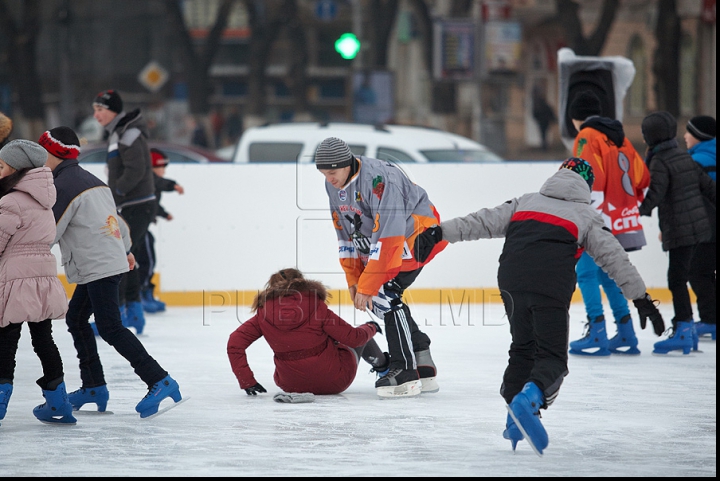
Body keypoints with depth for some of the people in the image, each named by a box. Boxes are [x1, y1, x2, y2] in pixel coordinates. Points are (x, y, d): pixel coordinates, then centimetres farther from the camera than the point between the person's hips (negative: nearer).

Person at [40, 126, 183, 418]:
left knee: (109, 327, -11)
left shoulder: (63, 185, -12)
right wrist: (125, 249, 44)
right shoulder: (91, 180, 17)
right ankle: (94, 388, 16)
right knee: (76, 318, 15)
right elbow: (115, 218, 28)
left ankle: (160, 382, -16)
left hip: (100, 268, -10)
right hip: (113, 260, 10)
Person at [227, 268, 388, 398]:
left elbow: (235, 343, -12)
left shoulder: (265, 311, -9)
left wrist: (246, 381, -7)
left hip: (292, 385, 3)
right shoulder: (315, 306, -17)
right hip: (335, 381, -3)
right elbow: (353, 338, -12)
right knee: (361, 335, 25)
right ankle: (382, 366, 50)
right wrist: (370, 328, 10)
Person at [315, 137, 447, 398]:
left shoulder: (378, 179, -31)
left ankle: (405, 373, -20)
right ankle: (424, 369, 10)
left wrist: (367, 285, -30)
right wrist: (353, 279, 6)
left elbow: (388, 239, -33)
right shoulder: (333, 185, -1)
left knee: (383, 294, -21)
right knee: (375, 298, 4)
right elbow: (346, 234, 10)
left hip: (419, 232, -10)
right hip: (382, 236, 10)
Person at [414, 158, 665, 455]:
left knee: (523, 347, 22)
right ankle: (530, 398, -33)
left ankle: (515, 422, 16)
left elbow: (484, 221, 21)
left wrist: (441, 233, 20)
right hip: (551, 283, -4)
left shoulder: (526, 202, 30)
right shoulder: (586, 215, 22)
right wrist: (641, 299, 17)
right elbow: (614, 257, 16)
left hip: (511, 278, 4)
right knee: (552, 355, -2)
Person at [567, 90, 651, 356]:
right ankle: (626, 336, 14)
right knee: (607, 274, 15)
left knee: (586, 272, -6)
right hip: (624, 222, 8)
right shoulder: (619, 138, 17)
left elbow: (592, 178, -18)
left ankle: (597, 335, -13)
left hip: (601, 220, -8)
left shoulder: (588, 137, -7)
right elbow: (642, 178, 18)